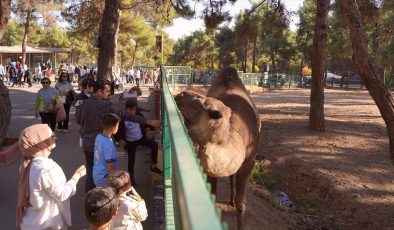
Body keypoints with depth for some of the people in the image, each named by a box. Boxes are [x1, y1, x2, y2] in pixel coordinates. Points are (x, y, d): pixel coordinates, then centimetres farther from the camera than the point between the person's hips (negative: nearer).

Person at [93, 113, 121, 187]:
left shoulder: (98, 137, -2)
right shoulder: (109, 145, -27)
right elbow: (111, 167, -23)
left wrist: (117, 144, 9)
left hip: (97, 176, 8)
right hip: (105, 179, -8)